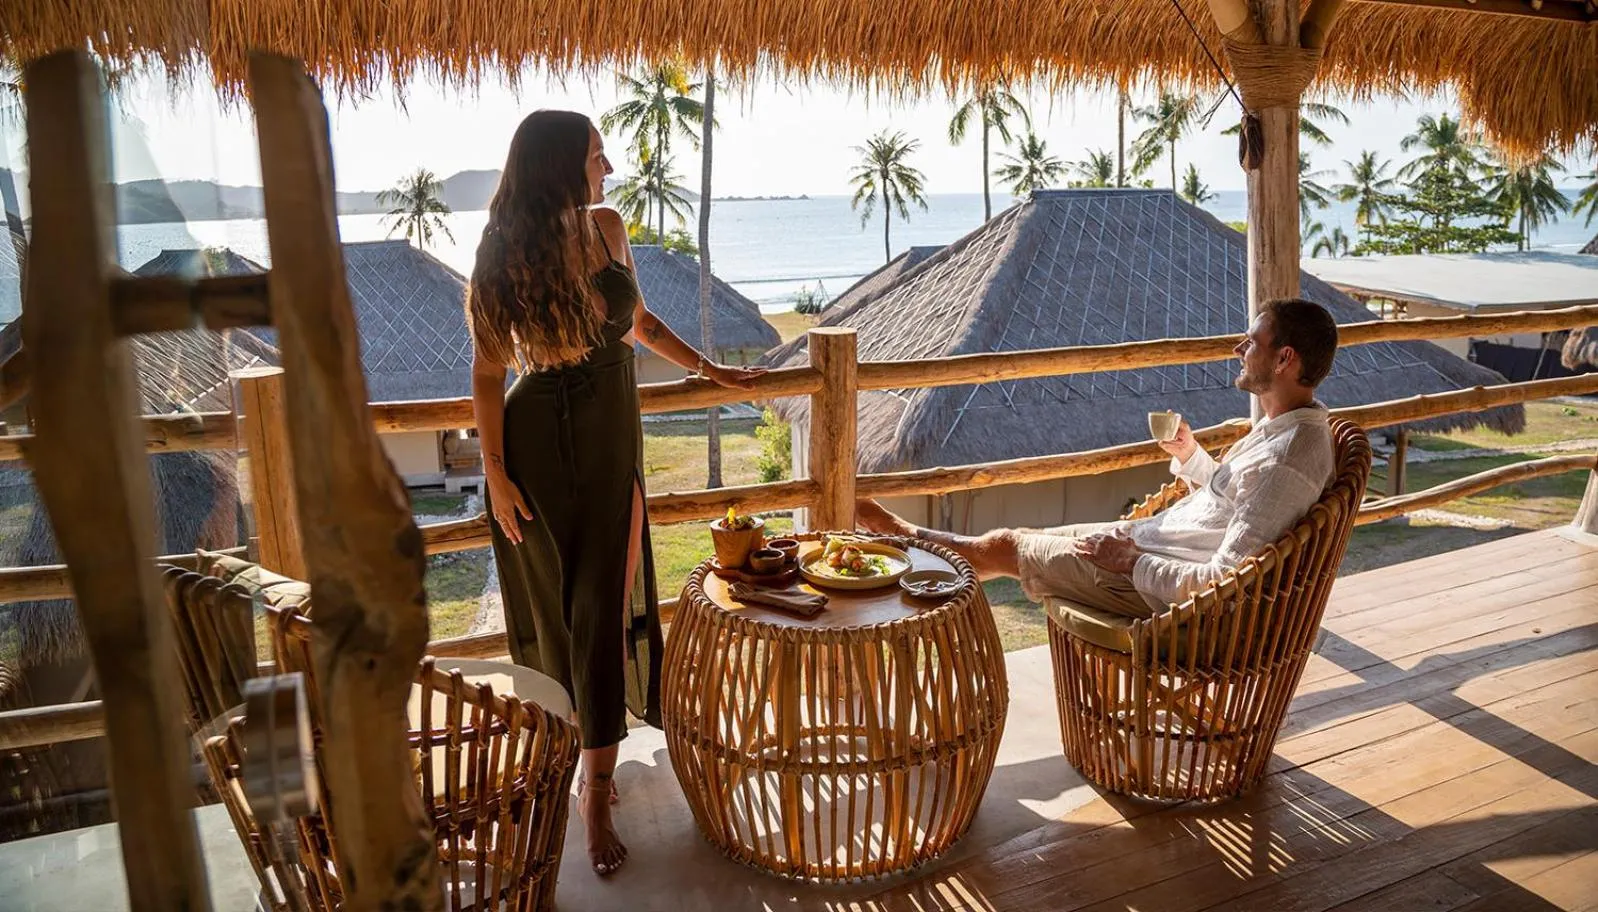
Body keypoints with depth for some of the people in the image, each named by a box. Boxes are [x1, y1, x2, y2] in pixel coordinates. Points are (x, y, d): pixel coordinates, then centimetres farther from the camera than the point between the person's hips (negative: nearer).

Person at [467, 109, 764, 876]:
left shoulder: (606, 228, 3)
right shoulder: (507, 256, -8)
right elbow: (488, 371, -6)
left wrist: (707, 369, 18)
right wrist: (495, 474, -10)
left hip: (611, 438, 3)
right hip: (538, 441, -3)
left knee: (603, 610, 1)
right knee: (554, 606, 10)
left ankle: (595, 790, 10)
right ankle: (563, 746, 35)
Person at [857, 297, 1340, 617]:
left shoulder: (1287, 463, -29)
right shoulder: (1287, 428, 3)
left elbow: (1224, 581, -31)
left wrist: (1131, 561, -21)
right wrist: (1191, 455, 3)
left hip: (1152, 584, -9)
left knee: (1004, 546, 8)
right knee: (1019, 537, 17)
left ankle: (902, 536, 33)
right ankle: (907, 536, 38)